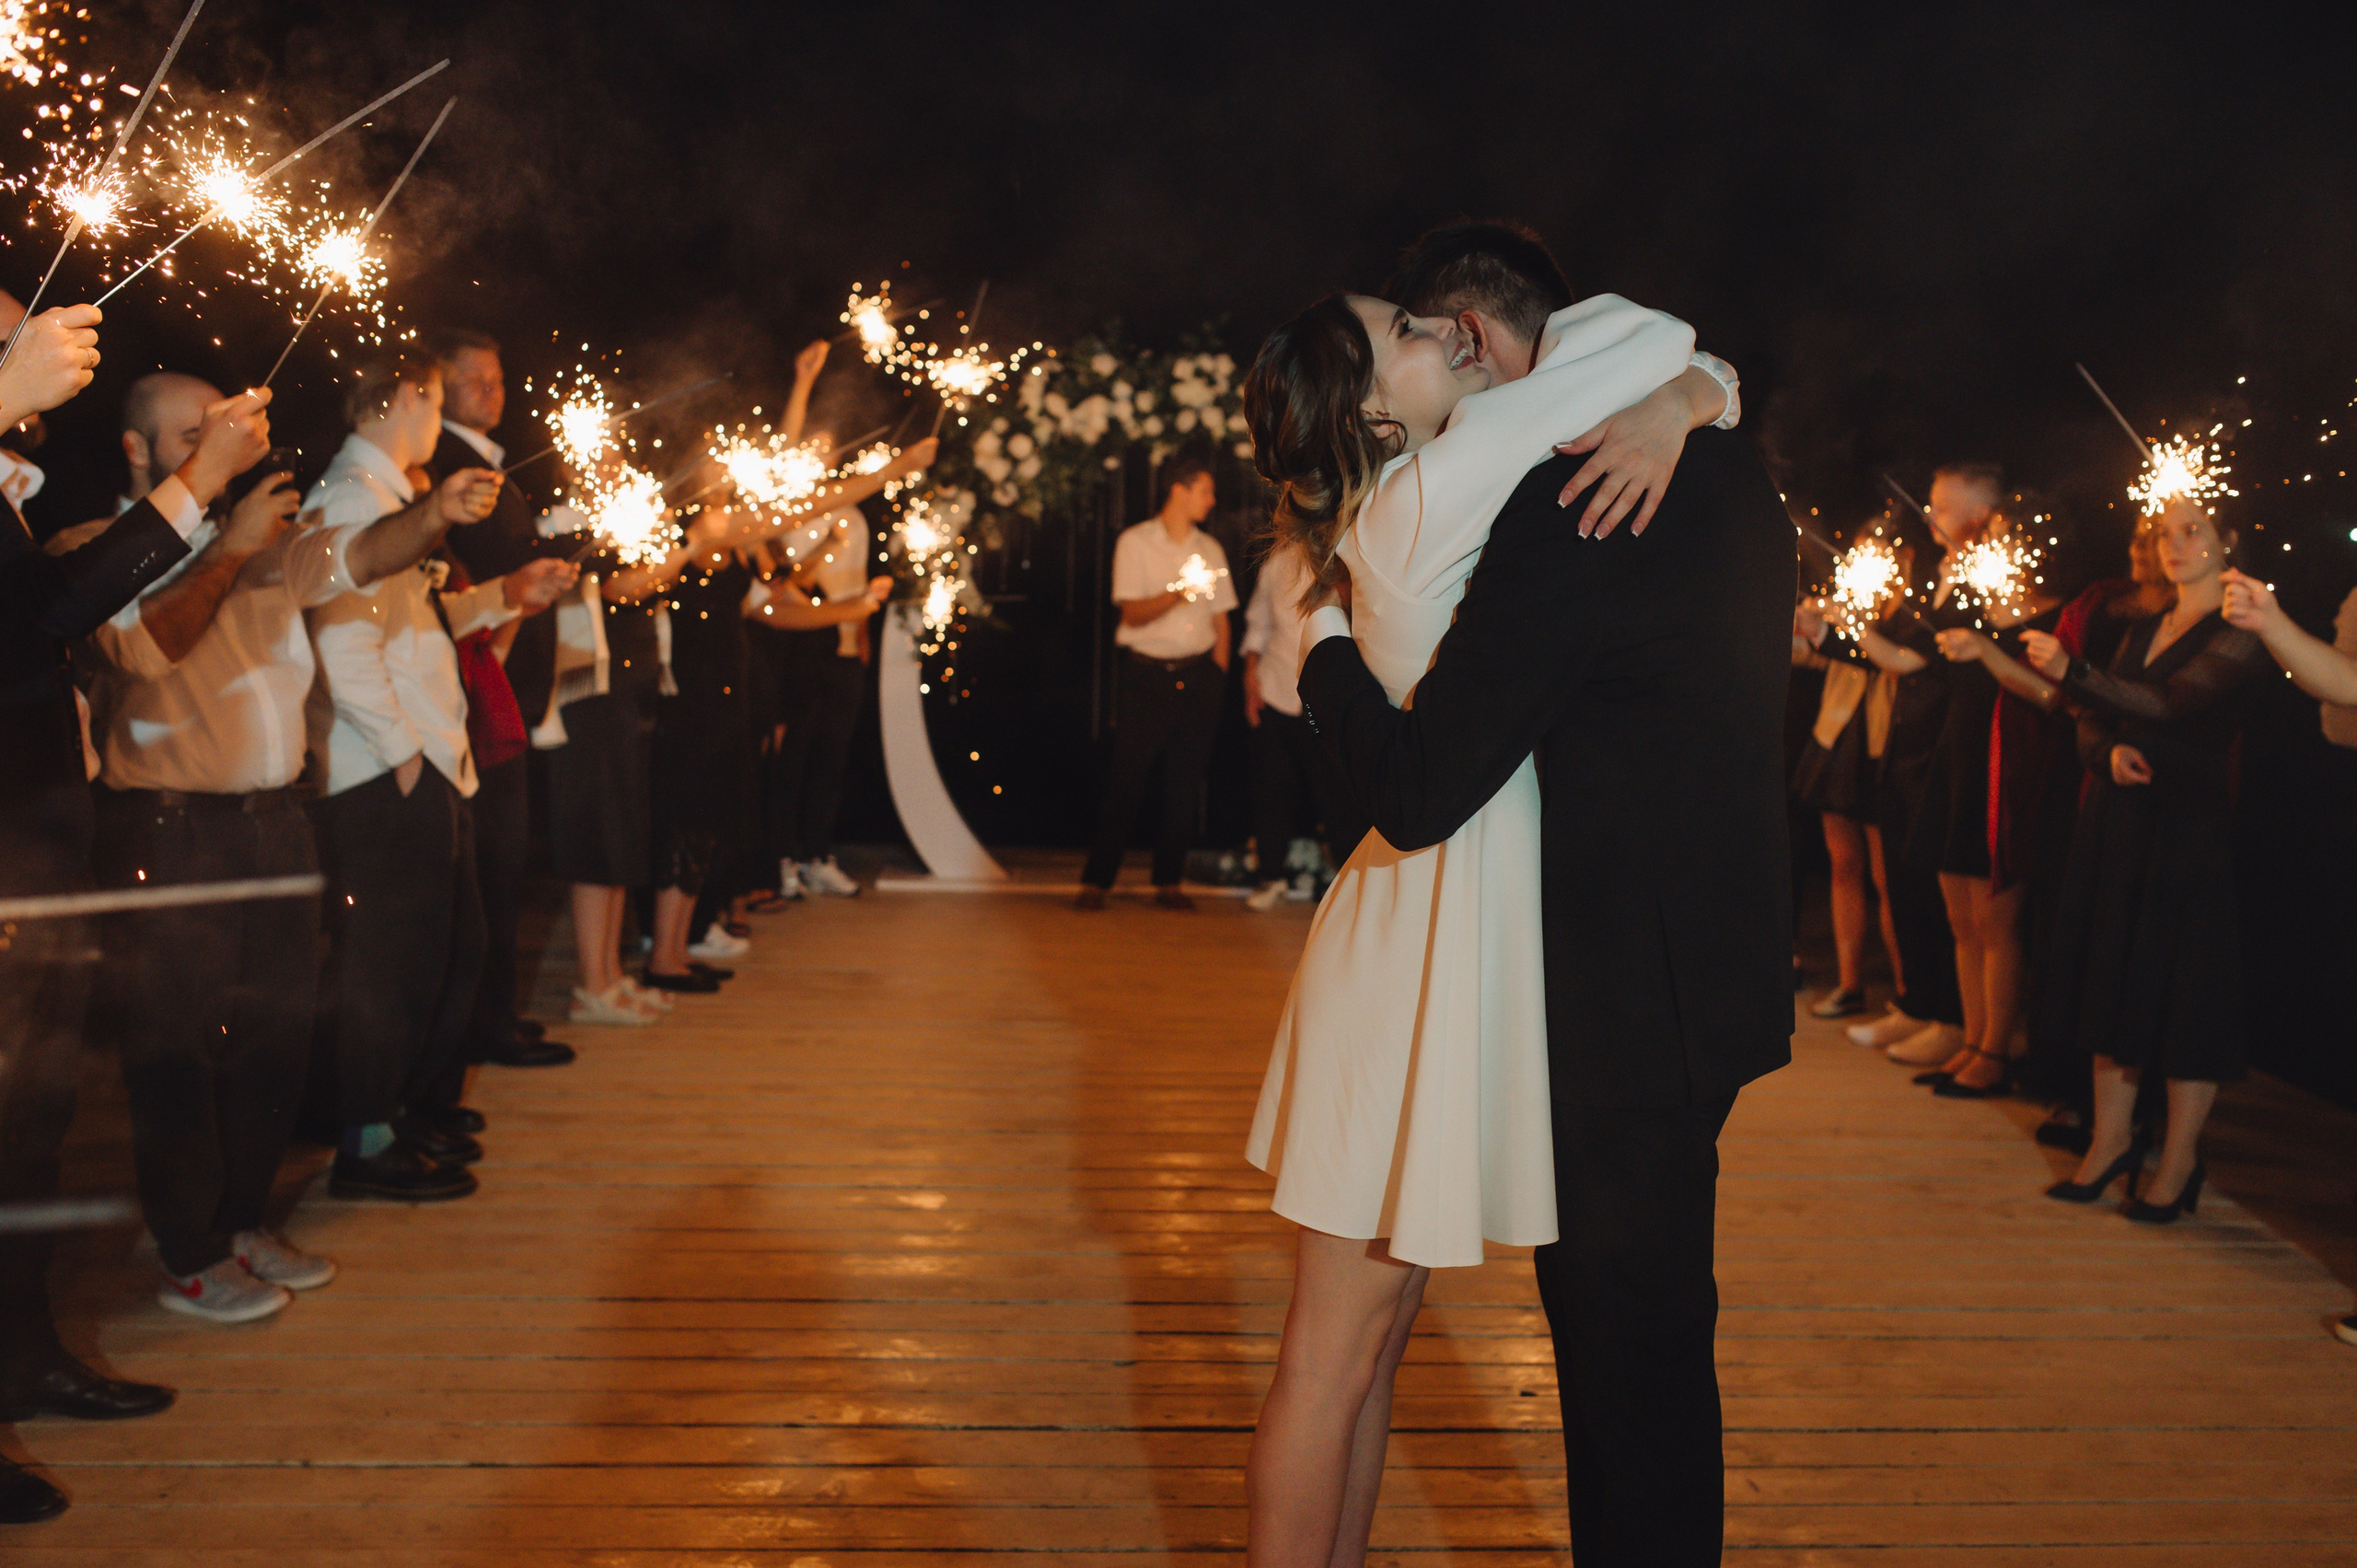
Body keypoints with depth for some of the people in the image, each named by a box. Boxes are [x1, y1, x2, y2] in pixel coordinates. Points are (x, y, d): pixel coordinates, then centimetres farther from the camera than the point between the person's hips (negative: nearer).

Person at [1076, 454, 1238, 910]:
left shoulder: (1210, 549, 15)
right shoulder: (1135, 542, 1)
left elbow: (1220, 619, 17)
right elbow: (1133, 614, -7)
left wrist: (1218, 674, 8)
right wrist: (1178, 593, -23)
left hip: (1197, 674, 4)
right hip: (1146, 673, -4)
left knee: (1185, 783, 2)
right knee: (1127, 778, -6)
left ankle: (1169, 881, 11)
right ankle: (1096, 881, 1)